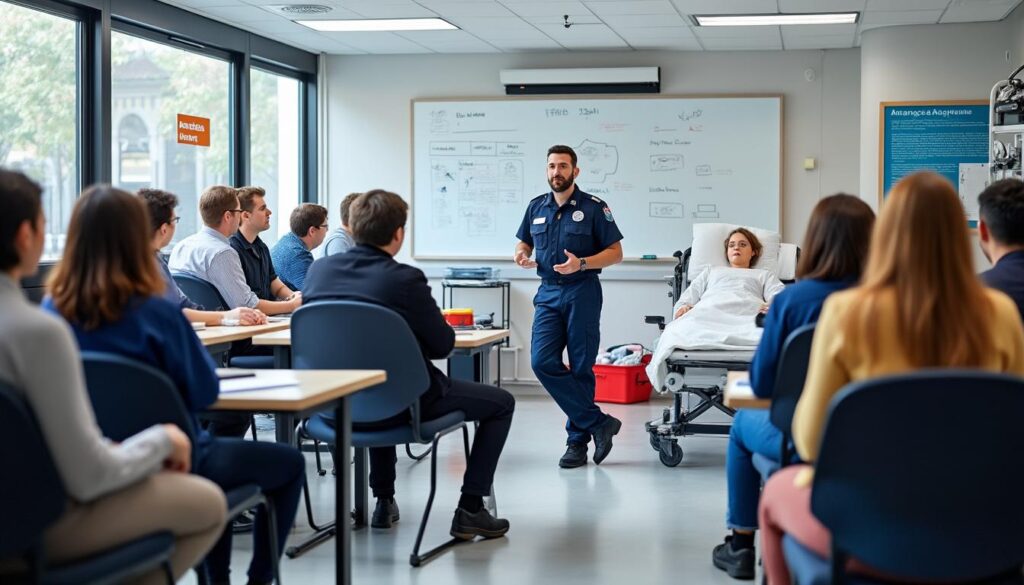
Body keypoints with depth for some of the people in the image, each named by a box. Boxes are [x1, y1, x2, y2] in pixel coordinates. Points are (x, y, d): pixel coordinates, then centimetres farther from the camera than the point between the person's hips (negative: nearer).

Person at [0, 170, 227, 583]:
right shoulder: (38, 331, -25)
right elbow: (89, 478, -22)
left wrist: (107, 448, 9)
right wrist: (161, 439, -6)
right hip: (44, 527, -8)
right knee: (208, 502, 9)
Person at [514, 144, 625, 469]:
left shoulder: (593, 208, -3)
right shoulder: (536, 207, 11)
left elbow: (615, 252, -3)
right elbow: (524, 243, 23)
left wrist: (582, 263, -19)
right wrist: (522, 255, -2)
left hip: (582, 293, -4)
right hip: (548, 293, 4)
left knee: (580, 368, -1)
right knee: (543, 362, -11)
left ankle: (578, 441, 9)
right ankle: (598, 423, -5)